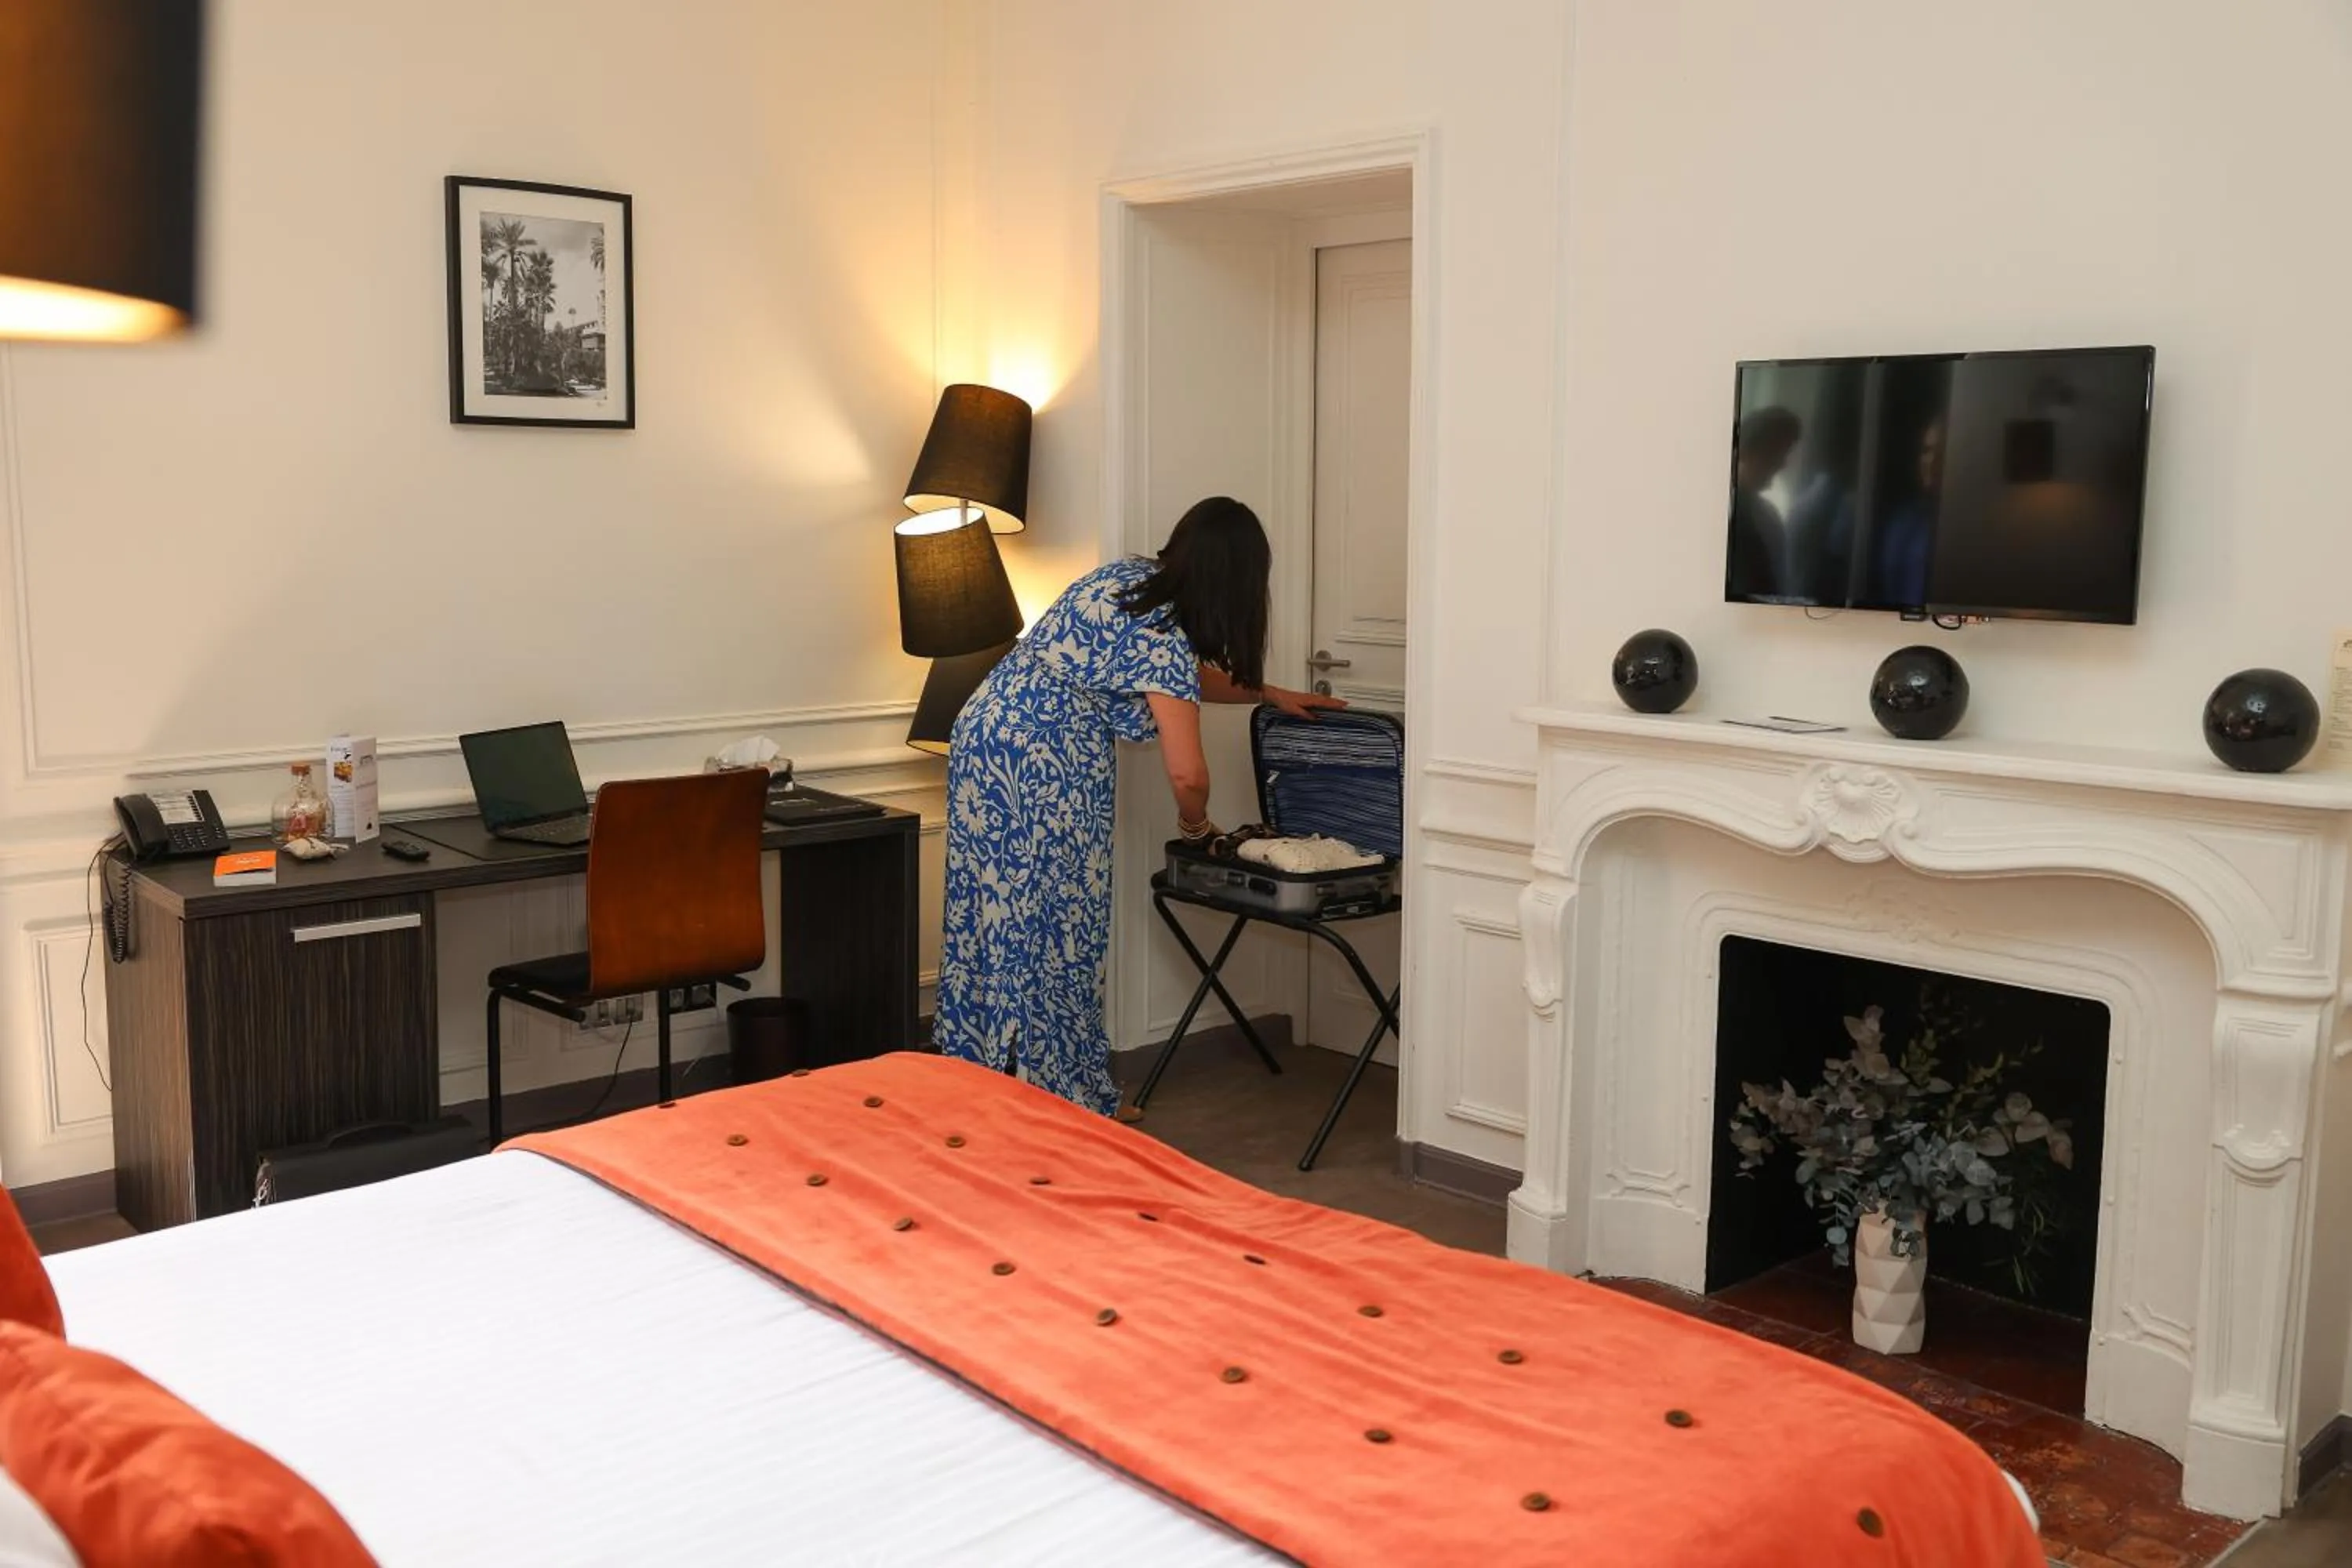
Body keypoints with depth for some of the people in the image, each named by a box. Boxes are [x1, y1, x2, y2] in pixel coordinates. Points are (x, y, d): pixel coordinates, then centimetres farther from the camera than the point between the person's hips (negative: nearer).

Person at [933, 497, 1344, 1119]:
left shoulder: (1133, 576, 9)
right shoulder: (1163, 635, -18)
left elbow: (1180, 680, 27)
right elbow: (1186, 773, -18)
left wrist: (1268, 693, 31)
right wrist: (1194, 823, 3)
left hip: (987, 734, 9)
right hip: (1038, 767, -9)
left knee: (998, 918, 12)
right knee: (1048, 928, 0)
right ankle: (1058, 1096, 11)